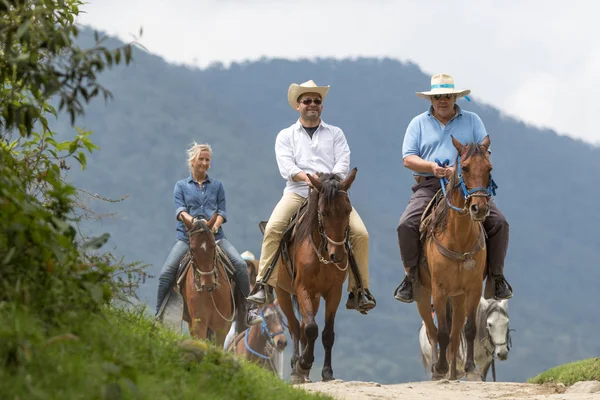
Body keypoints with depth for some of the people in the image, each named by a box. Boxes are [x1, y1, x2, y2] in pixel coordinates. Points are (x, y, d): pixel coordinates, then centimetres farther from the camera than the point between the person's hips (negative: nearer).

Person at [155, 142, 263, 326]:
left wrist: (215, 225, -15)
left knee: (240, 264, -19)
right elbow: (180, 211, -3)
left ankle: (249, 309, -9)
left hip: (215, 236, 1)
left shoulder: (217, 185, 15)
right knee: (166, 273, -16)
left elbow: (222, 211, 6)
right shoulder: (181, 186, 11)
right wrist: (192, 221, -24)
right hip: (187, 237, -1)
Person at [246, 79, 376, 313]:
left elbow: (343, 164, 5)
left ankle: (359, 291, -7)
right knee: (273, 228, -28)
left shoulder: (335, 134, 19)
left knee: (360, 233, -18)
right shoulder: (286, 136, 16)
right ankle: (264, 286, -24)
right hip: (298, 192, -1)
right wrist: (309, 178, -19)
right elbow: (286, 167, 0)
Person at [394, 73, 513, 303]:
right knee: (407, 225, -25)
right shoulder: (419, 123, 12)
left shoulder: (472, 121, 13)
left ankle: (497, 276, -2)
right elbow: (408, 158, 3)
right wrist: (431, 167, -17)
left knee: (498, 223, -18)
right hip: (429, 186, 0)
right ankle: (411, 277, -9)